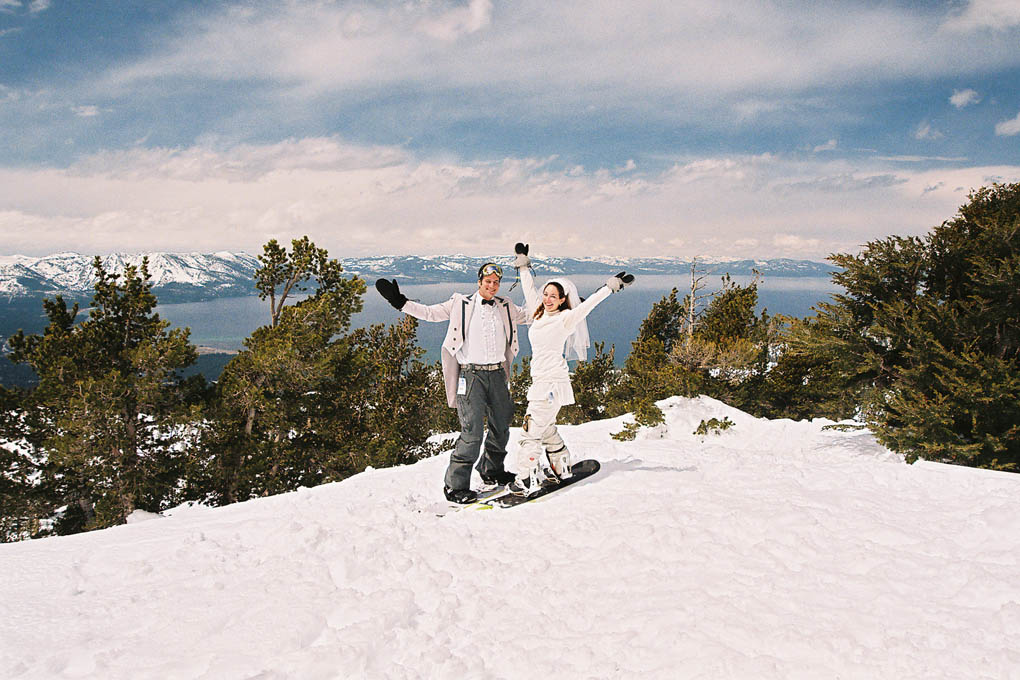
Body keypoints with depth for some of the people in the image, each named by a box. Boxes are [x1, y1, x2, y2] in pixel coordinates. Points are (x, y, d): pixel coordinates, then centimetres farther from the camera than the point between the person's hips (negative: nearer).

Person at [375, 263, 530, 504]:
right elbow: (429, 312, 5)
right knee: (472, 430, -12)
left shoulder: (506, 308, 13)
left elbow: (531, 314, 26)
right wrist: (399, 301, -3)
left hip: (497, 374, 5)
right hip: (471, 375, -5)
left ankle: (492, 470, 36)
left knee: (502, 426, 13)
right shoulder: (461, 304, 3)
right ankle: (455, 484, -3)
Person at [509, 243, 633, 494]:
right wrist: (523, 265, 25)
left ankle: (526, 480, -6)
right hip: (540, 381, 8)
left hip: (552, 383, -8)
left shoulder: (565, 319, -9)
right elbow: (529, 291, 21)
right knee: (546, 429, 19)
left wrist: (612, 286, -18)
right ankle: (560, 468, 34)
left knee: (532, 430, -10)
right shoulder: (539, 315, 10)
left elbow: (589, 303, -14)